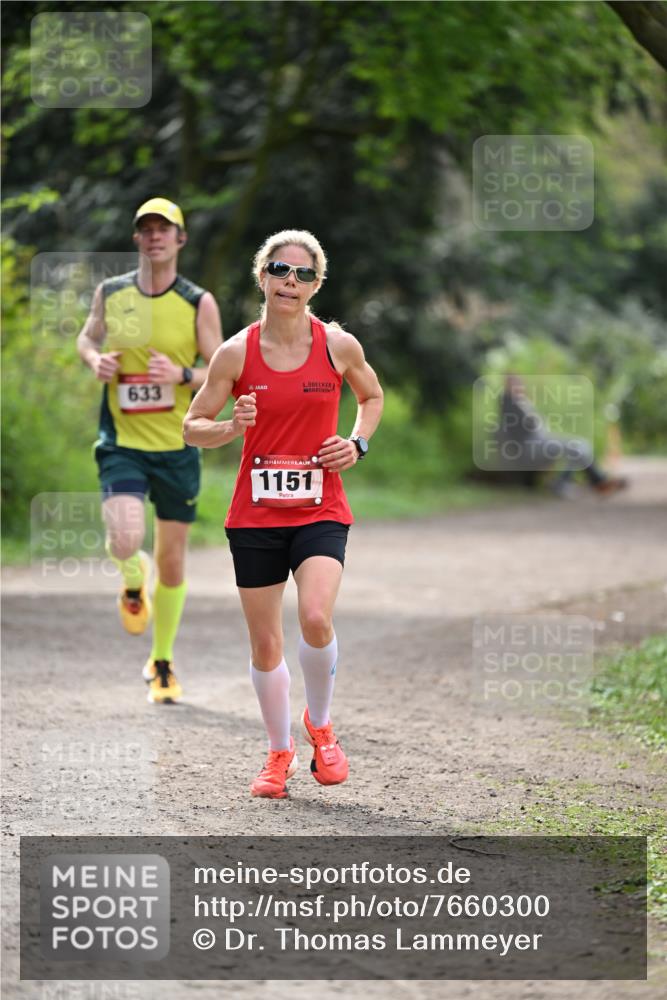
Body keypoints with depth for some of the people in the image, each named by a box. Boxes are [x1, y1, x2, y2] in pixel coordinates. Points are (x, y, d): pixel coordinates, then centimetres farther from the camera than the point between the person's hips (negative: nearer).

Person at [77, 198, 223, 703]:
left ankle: (162, 663, 28)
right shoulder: (110, 293, 1)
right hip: (122, 443, 0)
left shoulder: (199, 303, -3)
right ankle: (133, 580, 15)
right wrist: (95, 360, -3)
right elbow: (87, 337, 20)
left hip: (177, 448, 1)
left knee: (172, 561, 8)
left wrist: (182, 375, -19)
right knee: (126, 539, -24)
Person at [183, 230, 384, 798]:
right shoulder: (237, 352, -4)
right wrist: (232, 428, -18)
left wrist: (357, 444, 0)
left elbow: (372, 396, 17)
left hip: (321, 510, -1)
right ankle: (280, 752, 26)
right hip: (255, 514, 1)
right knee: (265, 643, 5)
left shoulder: (338, 345, -2)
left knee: (316, 618, -23)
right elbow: (193, 427, 3)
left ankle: (319, 726, 4)